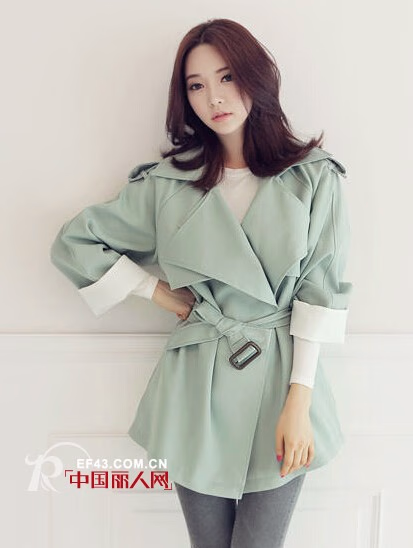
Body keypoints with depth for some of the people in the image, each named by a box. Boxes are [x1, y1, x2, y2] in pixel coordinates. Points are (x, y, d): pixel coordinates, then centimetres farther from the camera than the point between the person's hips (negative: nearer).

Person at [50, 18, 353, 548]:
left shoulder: (314, 177, -1)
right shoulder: (166, 183, -1)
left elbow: (319, 291, -3)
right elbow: (73, 242, 4)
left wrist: (299, 402, -9)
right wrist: (164, 296, 0)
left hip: (283, 381, 0)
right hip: (198, 389, 1)